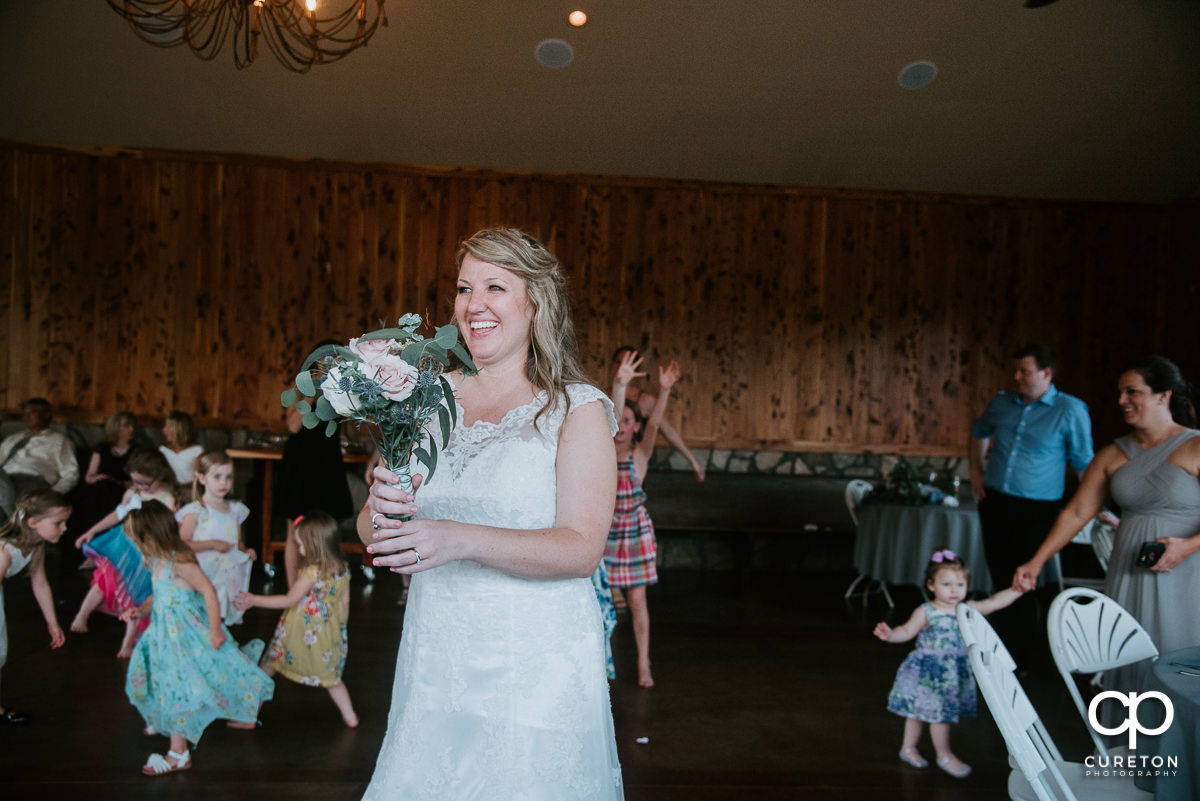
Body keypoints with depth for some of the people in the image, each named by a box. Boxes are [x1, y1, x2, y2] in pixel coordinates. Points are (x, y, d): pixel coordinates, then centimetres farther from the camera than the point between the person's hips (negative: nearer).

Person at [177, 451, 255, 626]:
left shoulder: (235, 510, 11)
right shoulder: (195, 511, -5)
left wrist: (246, 551, 0)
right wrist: (212, 544, -19)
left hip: (230, 575, 5)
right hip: (205, 575, -5)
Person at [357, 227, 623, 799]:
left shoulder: (577, 409, -6)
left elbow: (582, 549, -15)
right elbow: (369, 530, 6)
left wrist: (462, 539, -26)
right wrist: (383, 511, -17)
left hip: (535, 669, -4)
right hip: (434, 660, 4)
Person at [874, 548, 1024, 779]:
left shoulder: (968, 610, 3)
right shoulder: (926, 612, -13)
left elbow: (995, 602, 2)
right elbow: (908, 630, -21)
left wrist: (1018, 588, -7)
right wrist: (890, 635, -40)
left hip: (956, 671, 5)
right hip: (930, 672, -5)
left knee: (919, 712, 16)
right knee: (940, 714, 1)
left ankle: (908, 749, 30)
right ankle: (944, 756, 20)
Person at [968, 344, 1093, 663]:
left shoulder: (1070, 410, -7)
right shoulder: (1002, 403, 7)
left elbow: (1084, 464, -4)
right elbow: (979, 432, 27)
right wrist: (976, 470, 18)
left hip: (1037, 508, -5)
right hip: (994, 501, 5)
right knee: (1000, 576, 14)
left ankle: (1015, 659, 7)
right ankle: (999, 650, 30)